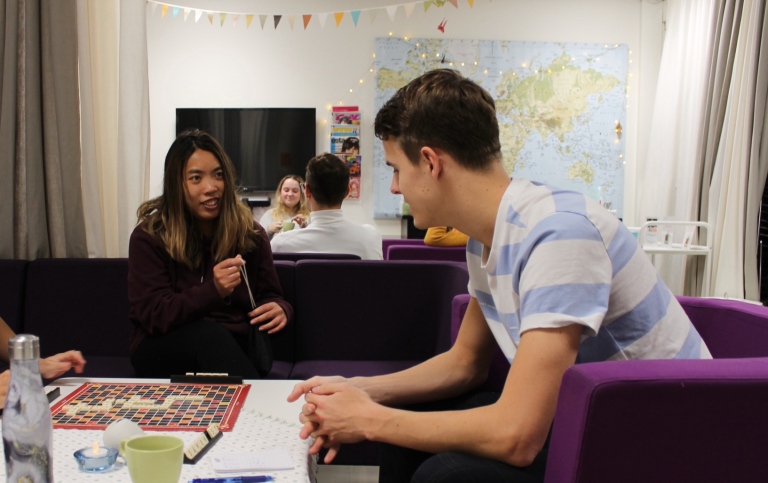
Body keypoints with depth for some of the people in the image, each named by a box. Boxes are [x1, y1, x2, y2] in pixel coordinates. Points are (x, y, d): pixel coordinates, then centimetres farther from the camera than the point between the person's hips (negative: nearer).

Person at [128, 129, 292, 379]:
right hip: (163, 348, -1)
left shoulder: (250, 232, 2)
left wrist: (280, 309, -19)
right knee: (208, 334, -35)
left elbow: (270, 295, 8)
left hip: (235, 345, 2)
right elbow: (152, 315, -14)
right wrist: (212, 291, -31)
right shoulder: (149, 236, -6)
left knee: (258, 338, -34)